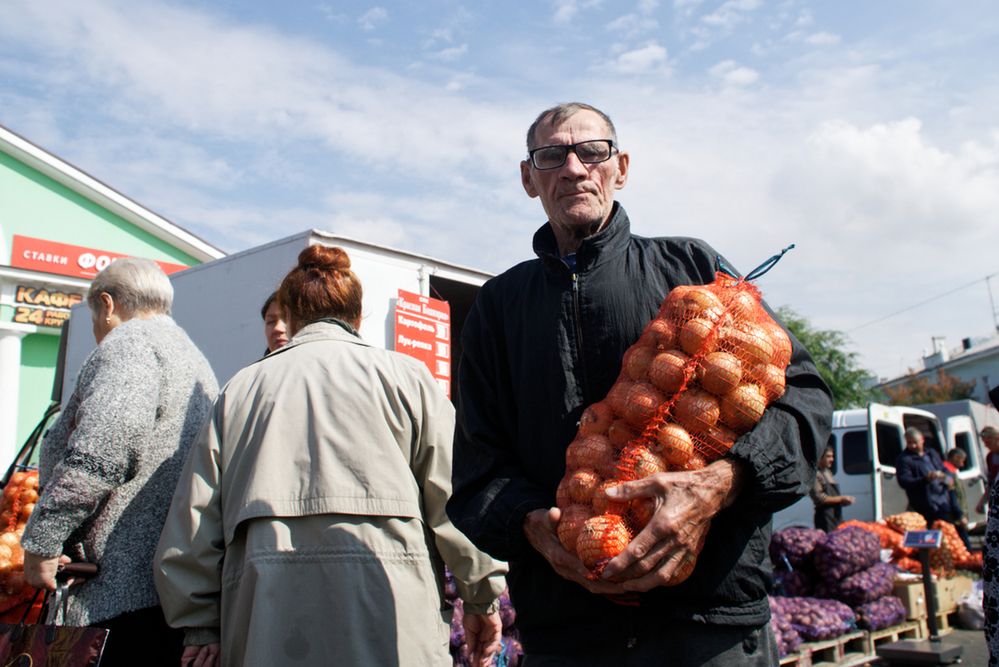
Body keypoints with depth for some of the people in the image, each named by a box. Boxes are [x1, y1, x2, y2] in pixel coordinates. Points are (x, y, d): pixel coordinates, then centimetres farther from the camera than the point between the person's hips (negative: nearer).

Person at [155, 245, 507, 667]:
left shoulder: (240, 387, 13)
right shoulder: (403, 374, 6)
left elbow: (194, 510, 10)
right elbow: (454, 491, -1)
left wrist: (200, 628, 15)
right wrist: (482, 596, 8)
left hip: (265, 633, 3)